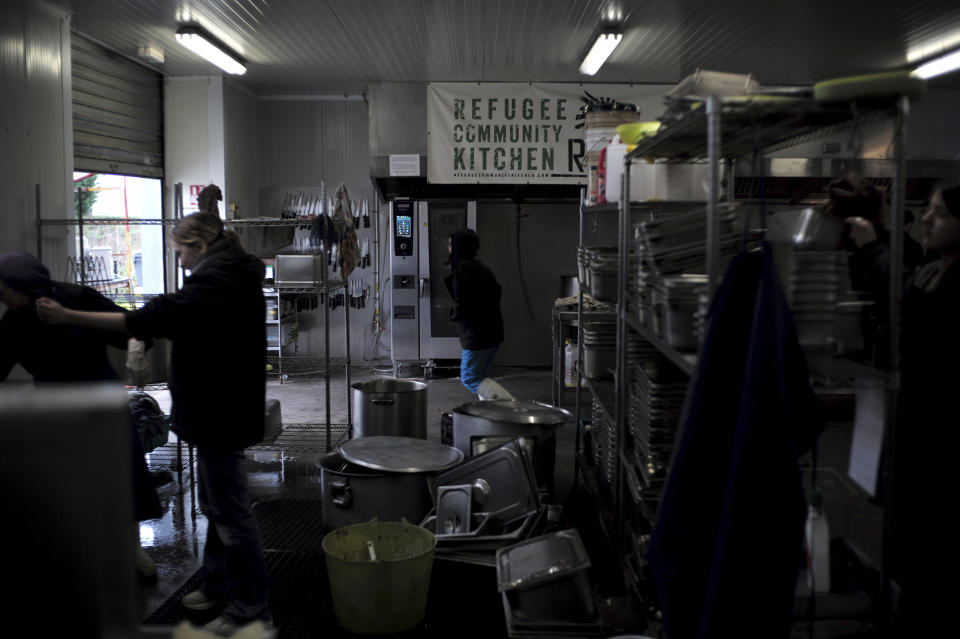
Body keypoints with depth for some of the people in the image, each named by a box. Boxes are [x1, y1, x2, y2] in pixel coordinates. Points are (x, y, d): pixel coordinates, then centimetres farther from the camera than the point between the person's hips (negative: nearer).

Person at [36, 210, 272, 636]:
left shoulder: (217, 278, -20)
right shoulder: (233, 274, 13)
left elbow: (157, 318, -29)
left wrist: (70, 317, -27)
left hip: (218, 412, -11)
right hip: (219, 409, 11)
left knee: (230, 512, -3)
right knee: (215, 505, 22)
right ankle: (218, 586, 36)